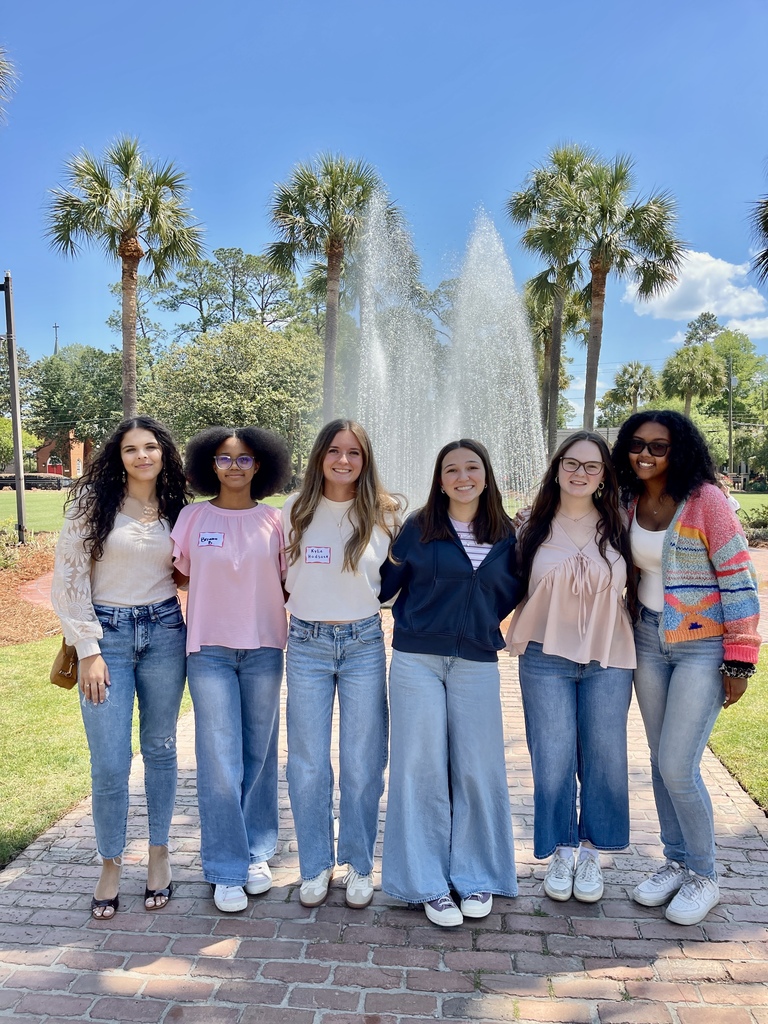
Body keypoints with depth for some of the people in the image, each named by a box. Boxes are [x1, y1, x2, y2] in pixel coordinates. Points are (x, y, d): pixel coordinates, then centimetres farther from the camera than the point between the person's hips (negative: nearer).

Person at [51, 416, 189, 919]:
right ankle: (111, 863, 23)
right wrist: (88, 651, -8)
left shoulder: (177, 510, 5)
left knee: (160, 748, 12)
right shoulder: (93, 501, -4)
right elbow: (70, 579, -6)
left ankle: (160, 855, 29)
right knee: (110, 763, -1)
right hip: (106, 634, -2)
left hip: (164, 632, 3)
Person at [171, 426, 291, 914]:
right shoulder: (193, 517, 0)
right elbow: (178, 574, 8)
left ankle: (256, 853, 28)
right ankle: (227, 869, 14)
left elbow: (287, 583, 6)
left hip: (265, 648, 1)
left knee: (260, 754, 11)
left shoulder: (274, 520, 1)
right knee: (220, 760, 0)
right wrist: (215, 589, -2)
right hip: (210, 649, -1)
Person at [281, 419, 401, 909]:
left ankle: (360, 864, 26)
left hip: (364, 643, -1)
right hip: (306, 644, 1)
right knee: (308, 762, 8)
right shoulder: (296, 510, 2)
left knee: (362, 762, 8)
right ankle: (316, 865, 26)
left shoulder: (383, 514, -1)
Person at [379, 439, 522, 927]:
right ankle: (429, 883, 18)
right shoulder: (418, 528, 1)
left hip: (477, 662, 2)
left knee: (477, 768, 6)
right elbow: (384, 587, 2)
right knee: (422, 768, 3)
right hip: (417, 659, -1)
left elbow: (512, 595, 11)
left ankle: (476, 876, 25)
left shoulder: (505, 534, 6)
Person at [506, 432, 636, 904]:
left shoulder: (618, 527, 2)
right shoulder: (533, 527, 1)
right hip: (546, 659, -1)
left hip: (608, 660, 1)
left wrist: (636, 646, 8)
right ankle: (561, 851, 25)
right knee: (553, 759, 5)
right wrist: (519, 636, -1)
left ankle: (591, 852, 28)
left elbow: (635, 587, 11)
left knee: (604, 758, 9)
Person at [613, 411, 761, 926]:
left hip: (702, 647, -5)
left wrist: (739, 663, -14)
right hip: (649, 642, 6)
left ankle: (704, 877, 18)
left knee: (678, 767, -5)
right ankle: (677, 862, 31)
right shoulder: (629, 504, 3)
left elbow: (739, 579, -13)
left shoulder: (705, 499, -14)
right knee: (661, 761, 13)